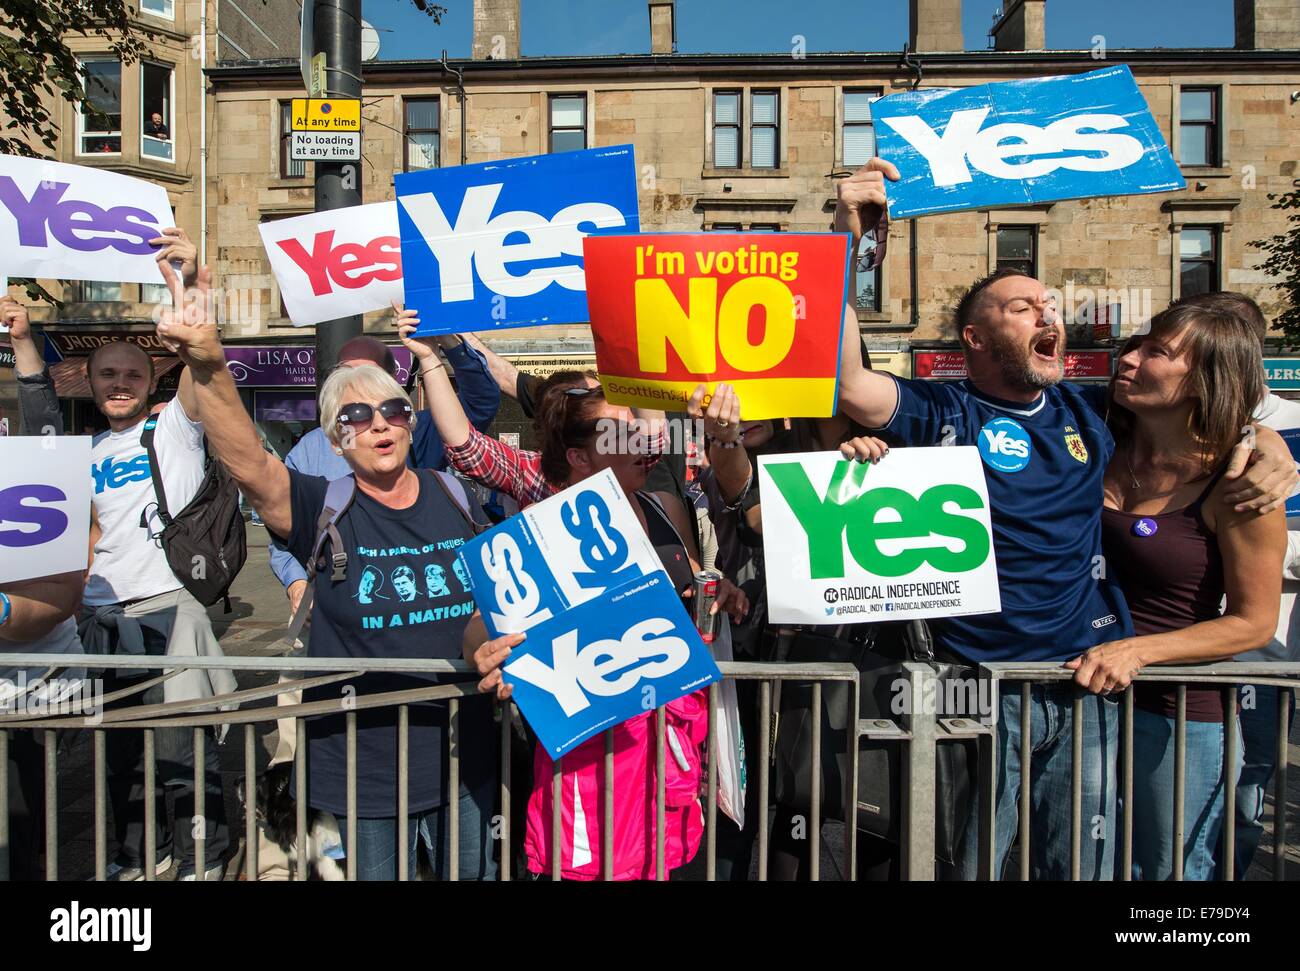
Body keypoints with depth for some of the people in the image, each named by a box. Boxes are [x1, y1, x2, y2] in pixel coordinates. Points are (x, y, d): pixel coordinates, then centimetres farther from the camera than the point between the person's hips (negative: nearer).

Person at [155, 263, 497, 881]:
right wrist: (209, 370, -41)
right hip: (362, 761, -2)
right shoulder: (323, 510, -9)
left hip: (463, 753, 3)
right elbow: (247, 464, -28)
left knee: (472, 872, 19)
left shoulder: (454, 496, 0)